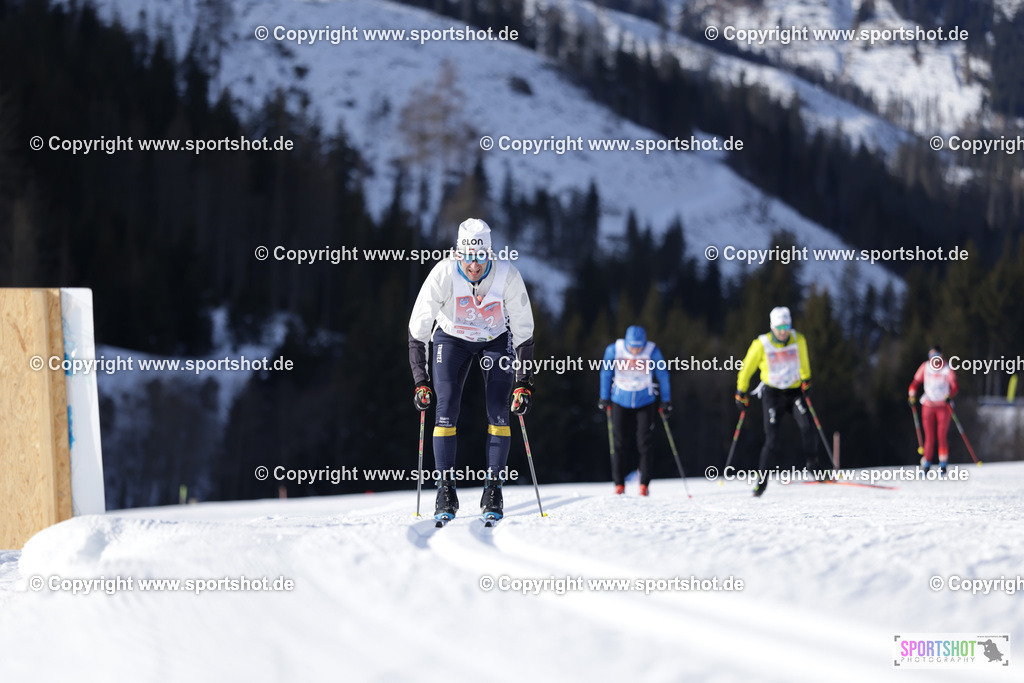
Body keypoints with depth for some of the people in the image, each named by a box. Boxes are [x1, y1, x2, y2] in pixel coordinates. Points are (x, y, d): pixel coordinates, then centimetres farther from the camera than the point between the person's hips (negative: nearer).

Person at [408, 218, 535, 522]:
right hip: (452, 338, 0)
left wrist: (524, 383, -17)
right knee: (446, 409, -14)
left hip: (496, 340, 0)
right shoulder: (443, 274, -29)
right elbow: (417, 329, -20)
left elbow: (524, 331, -16)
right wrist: (421, 381, -23)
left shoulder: (507, 275, -28)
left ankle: (493, 488, -3)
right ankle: (446, 491, -7)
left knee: (498, 413, -12)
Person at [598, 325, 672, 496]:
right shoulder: (614, 349, -15)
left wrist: (666, 401, 2)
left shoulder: (653, 351, -17)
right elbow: (606, 373, 2)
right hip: (620, 401, 1)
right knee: (619, 443, 0)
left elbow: (663, 375, -2)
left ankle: (644, 484, 3)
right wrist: (604, 399, 6)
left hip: (645, 402, -1)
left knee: (644, 443, -5)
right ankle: (619, 484, 10)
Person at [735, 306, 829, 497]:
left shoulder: (798, 340, -5)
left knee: (806, 425, -22)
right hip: (772, 393, -2)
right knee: (772, 439, -11)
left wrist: (806, 380, 14)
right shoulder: (761, 345, -12)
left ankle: (813, 462, -2)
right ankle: (762, 478, 0)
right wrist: (741, 392, 4)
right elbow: (747, 368, 0)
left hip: (794, 390, 2)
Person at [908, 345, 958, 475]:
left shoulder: (947, 368, -5)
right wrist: (912, 394, -11)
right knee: (929, 436, -4)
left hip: (944, 406, -2)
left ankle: (943, 464, 3)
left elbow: (955, 386, -13)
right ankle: (926, 464, 5)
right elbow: (916, 382, 7)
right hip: (928, 405, 2)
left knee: (942, 435, -7)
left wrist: (950, 395, -32)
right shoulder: (925, 367, 2)